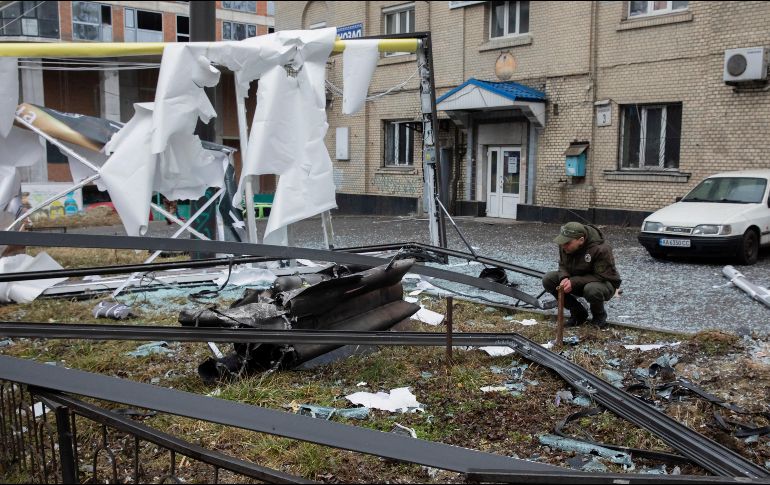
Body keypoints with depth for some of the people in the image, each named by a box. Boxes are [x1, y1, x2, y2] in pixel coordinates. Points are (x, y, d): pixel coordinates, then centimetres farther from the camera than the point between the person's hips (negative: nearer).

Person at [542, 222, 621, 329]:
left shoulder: (601, 249, -30)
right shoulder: (565, 245, -12)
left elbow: (601, 277, -27)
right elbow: (563, 265, 1)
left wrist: (574, 282, -34)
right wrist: (564, 278, -23)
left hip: (604, 283, -6)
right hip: (576, 281, 6)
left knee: (592, 289, -41)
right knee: (548, 279, -15)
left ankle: (599, 316, -5)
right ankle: (578, 312, 0)